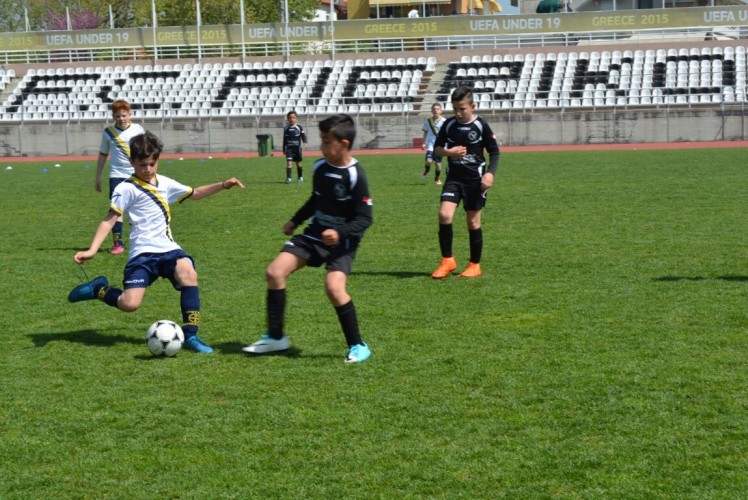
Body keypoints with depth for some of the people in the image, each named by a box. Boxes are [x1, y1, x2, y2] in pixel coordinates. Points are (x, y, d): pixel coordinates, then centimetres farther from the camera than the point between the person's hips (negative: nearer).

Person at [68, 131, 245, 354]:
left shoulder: (164, 183, 14)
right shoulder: (127, 189, -5)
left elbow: (194, 193, 30)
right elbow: (109, 219, -10)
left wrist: (223, 185, 21)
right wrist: (92, 250, -20)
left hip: (168, 249, 5)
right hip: (143, 253, -5)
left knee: (188, 274, -27)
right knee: (130, 304, -19)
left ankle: (190, 335, -18)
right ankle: (99, 289, 14)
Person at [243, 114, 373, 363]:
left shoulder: (355, 175, -18)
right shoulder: (320, 167, 2)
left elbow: (364, 218, -18)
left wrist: (341, 233, -31)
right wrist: (295, 221, 24)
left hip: (341, 240, -7)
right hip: (315, 233, 7)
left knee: (333, 287, -28)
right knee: (274, 272, -5)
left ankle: (358, 346, -10)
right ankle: (275, 337, 8)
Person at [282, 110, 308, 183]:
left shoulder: (299, 128, 0)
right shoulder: (286, 128, 5)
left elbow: (303, 136, -5)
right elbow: (284, 140, 12)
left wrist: (304, 142, -26)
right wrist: (284, 149, 13)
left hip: (297, 148, 0)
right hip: (289, 148, 0)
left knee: (298, 163, 11)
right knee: (289, 162, -13)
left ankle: (300, 177, 26)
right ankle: (288, 178, -16)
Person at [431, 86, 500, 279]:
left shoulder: (481, 125, -7)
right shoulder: (449, 125, 1)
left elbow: (494, 152, -1)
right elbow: (436, 148, 11)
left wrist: (490, 173, -16)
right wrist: (448, 152, -11)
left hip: (475, 179, -2)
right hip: (454, 177, 2)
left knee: (473, 221, 4)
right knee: (444, 215, -15)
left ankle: (475, 265, 18)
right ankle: (447, 260, -2)